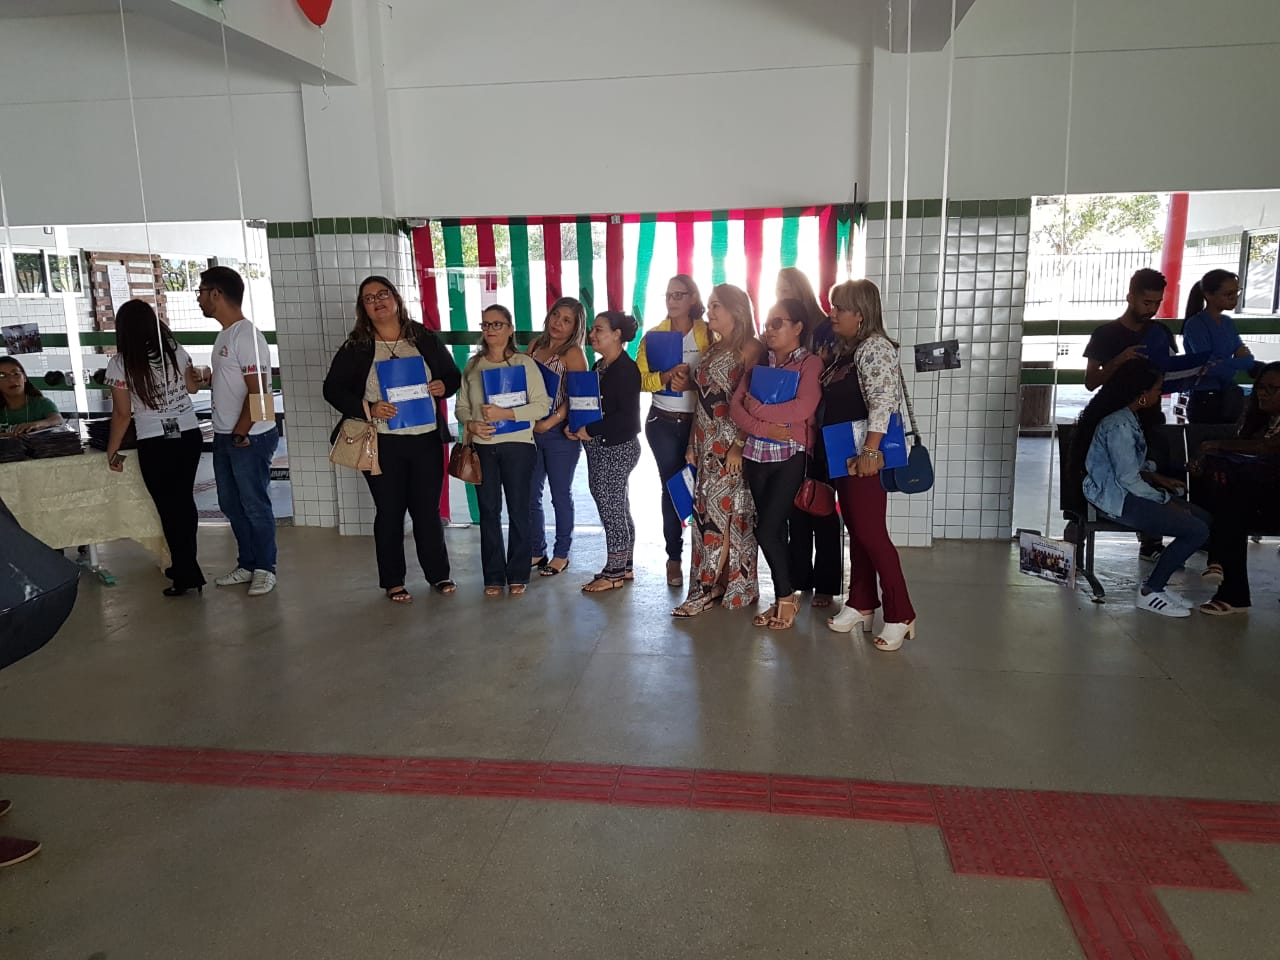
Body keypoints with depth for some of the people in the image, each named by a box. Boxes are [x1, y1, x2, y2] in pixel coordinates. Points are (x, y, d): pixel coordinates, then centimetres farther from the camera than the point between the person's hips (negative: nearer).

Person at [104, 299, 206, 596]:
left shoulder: (119, 363, -9)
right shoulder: (176, 351, 1)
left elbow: (122, 413, -8)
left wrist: (112, 451, 1)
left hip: (155, 444, -4)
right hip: (190, 436, 4)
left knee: (168, 507, 6)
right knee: (184, 500, 17)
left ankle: (187, 574, 9)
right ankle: (186, 565, 27)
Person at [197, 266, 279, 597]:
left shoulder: (246, 336, -16)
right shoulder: (226, 334, 13)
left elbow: (257, 392, -21)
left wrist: (240, 435, -18)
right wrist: (207, 379, 9)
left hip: (250, 439, -10)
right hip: (224, 436, 10)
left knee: (255, 506, 1)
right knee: (231, 505, 16)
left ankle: (265, 569, 14)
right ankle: (247, 564, 28)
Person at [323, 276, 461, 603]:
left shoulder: (425, 339, 4)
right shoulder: (355, 348, 0)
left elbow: (454, 375, 14)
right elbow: (332, 389, 0)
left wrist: (443, 386, -10)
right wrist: (367, 409, -15)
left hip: (426, 438, 1)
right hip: (382, 442, -1)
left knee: (428, 509, 9)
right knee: (390, 512, 8)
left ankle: (439, 574, 23)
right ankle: (392, 582, 20)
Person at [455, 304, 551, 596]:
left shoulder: (524, 363, -2)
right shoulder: (472, 365, 9)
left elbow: (542, 405, -9)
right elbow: (461, 405, 11)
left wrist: (505, 414, -18)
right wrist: (470, 423, -10)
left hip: (518, 444, -3)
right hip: (483, 447, 3)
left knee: (518, 510, 3)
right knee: (489, 511, 6)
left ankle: (518, 575, 15)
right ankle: (494, 577, 16)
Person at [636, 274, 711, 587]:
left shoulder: (708, 333, 1)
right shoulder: (653, 335, 6)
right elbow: (641, 378, -2)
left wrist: (692, 383, -20)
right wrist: (666, 377, -20)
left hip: (699, 421, -1)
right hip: (664, 422, 1)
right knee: (672, 486, 5)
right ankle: (674, 556, 15)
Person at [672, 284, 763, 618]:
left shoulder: (750, 348, -7)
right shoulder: (713, 349, 18)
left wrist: (739, 445, -20)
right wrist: (693, 444, 14)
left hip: (731, 444, -8)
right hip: (706, 443, 8)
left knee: (720, 511, -5)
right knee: (707, 511, 6)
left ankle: (707, 589, 2)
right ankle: (726, 587, 13)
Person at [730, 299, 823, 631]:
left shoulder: (810, 363, -1)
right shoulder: (759, 363, 14)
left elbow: (803, 409, -18)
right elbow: (736, 405, 3)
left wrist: (757, 406, -8)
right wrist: (764, 428, -14)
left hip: (790, 457, -5)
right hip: (756, 455, 5)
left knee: (767, 530, -9)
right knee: (774, 530, 8)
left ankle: (786, 598, 10)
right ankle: (783, 597, 19)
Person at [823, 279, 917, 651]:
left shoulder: (874, 347, -13)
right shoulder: (845, 348, 14)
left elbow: (882, 402, -23)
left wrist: (870, 452, -28)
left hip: (865, 456, -9)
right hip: (843, 455, 9)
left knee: (871, 534, -7)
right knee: (855, 531, 13)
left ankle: (900, 615, 1)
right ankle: (861, 605, 22)